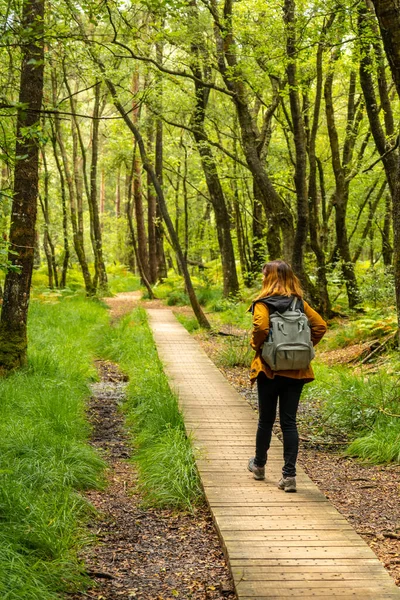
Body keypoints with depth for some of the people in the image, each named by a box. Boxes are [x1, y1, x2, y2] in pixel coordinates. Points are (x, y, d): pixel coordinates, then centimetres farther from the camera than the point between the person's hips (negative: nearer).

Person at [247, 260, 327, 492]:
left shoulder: (263, 303, -9)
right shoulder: (300, 303, 4)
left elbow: (261, 327, -26)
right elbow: (320, 326, 1)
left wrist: (256, 346, -7)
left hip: (270, 370, -3)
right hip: (296, 371, 3)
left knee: (266, 420, 14)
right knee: (289, 422, 5)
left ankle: (259, 465, 33)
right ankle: (290, 475, -1)